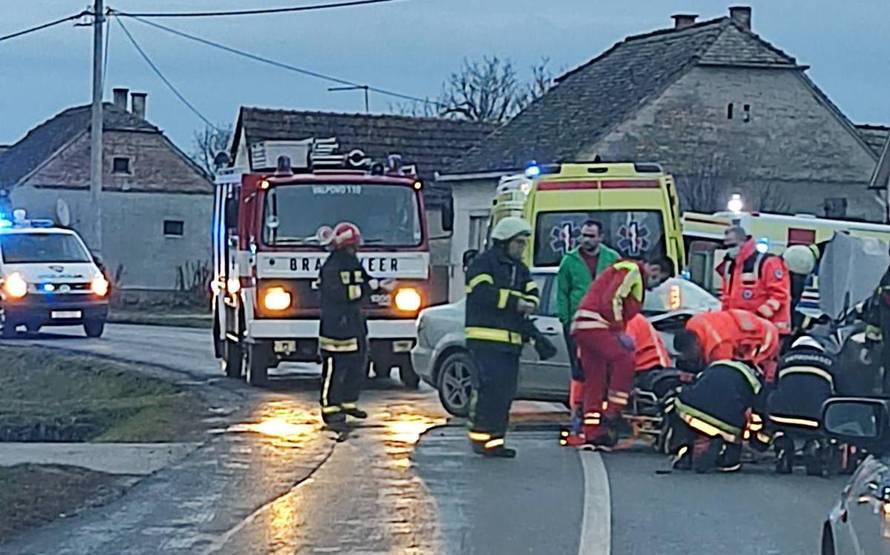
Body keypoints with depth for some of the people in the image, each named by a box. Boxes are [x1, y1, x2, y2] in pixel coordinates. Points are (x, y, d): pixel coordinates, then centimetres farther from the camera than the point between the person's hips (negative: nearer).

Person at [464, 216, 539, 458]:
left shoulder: (520, 269, 23)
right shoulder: (483, 263, -3)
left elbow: (531, 293, 14)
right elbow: (483, 293, -17)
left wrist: (528, 305, -10)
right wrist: (515, 303, -18)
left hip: (511, 341, 8)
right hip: (486, 339, -8)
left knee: (506, 392, 6)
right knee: (489, 388, -15)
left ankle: (496, 438, 10)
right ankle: (481, 437, -11)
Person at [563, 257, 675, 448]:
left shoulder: (638, 281, 27)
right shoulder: (632, 270, -6)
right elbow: (611, 300, -17)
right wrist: (620, 332, -16)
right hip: (593, 324, -11)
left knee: (595, 381, 8)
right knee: (625, 360, -21)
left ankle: (591, 432, 7)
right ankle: (611, 415, -20)